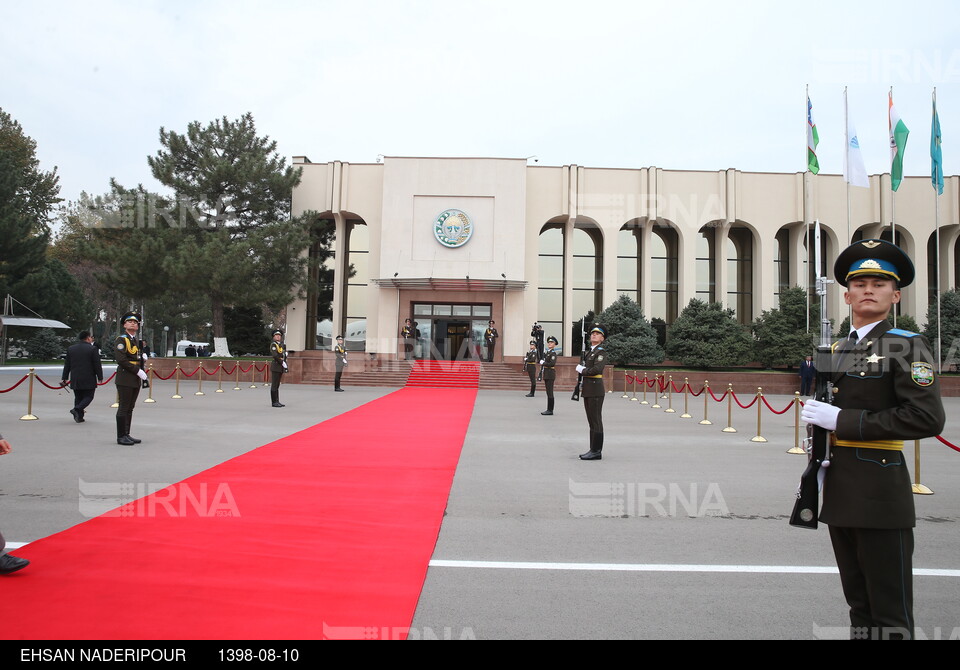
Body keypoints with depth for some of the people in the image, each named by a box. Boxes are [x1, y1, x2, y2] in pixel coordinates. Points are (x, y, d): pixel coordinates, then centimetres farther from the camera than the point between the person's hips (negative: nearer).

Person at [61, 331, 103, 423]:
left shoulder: (70, 348, 7)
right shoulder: (93, 349, -9)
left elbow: (67, 365, 10)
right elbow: (97, 365, -8)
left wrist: (65, 377, 16)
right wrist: (100, 377, 1)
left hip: (75, 380, 5)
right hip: (88, 380, -5)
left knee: (78, 398, 12)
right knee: (88, 397, 5)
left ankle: (79, 416, 9)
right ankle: (77, 409, -16)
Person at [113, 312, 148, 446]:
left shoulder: (137, 341, 19)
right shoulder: (121, 340, -7)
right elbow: (121, 359, -17)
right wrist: (138, 371, -17)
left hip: (136, 380, 8)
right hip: (125, 379, -8)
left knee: (130, 408, 11)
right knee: (123, 408, -5)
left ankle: (126, 435, 17)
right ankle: (121, 437, 1)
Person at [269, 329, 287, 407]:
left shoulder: (282, 345, 18)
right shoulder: (273, 344, -6)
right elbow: (274, 355, -19)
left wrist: (285, 365, 10)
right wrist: (282, 362, -16)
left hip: (281, 367, 8)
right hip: (275, 367, -8)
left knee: (277, 385, 11)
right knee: (274, 385, -6)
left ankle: (277, 401, 14)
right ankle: (274, 402, -5)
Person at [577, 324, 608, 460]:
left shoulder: (601, 352, -9)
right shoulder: (588, 351, 18)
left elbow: (597, 369, -22)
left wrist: (582, 370, -8)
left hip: (595, 390, -9)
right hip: (587, 390, 9)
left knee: (596, 421, -5)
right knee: (591, 422, 13)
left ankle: (596, 452, -1)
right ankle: (593, 450, 20)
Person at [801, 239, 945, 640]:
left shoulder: (908, 346, -7)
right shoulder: (837, 350, 13)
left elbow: (928, 418, -18)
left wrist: (841, 420, -19)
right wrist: (815, 469, 16)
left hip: (881, 493, -7)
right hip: (839, 493, 7)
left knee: (890, 614, 3)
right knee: (858, 605, 18)